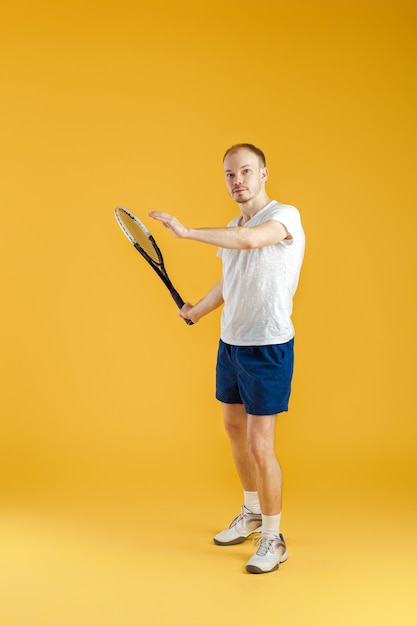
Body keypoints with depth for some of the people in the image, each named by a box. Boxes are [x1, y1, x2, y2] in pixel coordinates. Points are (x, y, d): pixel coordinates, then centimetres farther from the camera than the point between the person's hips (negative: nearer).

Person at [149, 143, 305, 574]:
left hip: (268, 348, -8)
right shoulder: (231, 228, 10)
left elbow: (251, 239, -36)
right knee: (235, 430, 18)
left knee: (260, 447, -5)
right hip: (229, 343, 8)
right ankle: (252, 513, 39)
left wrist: (186, 231, -31)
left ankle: (273, 538, 13)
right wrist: (197, 311, 32)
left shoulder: (285, 215, -14)